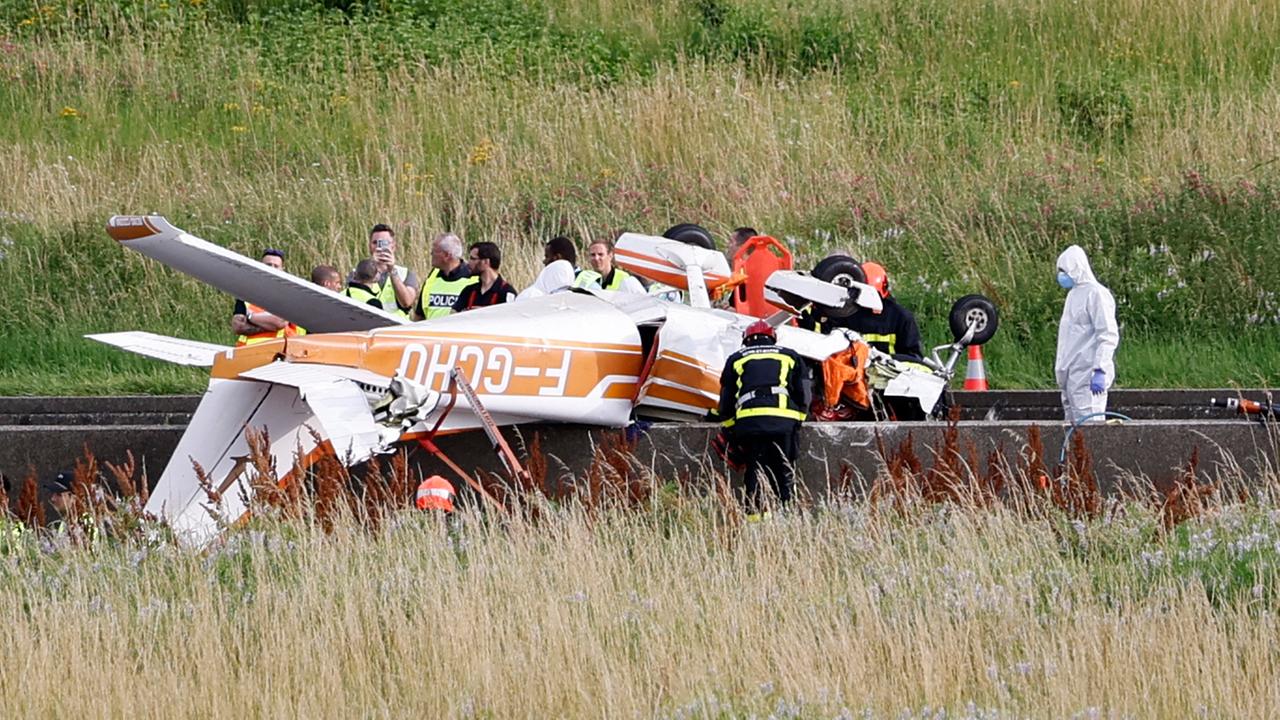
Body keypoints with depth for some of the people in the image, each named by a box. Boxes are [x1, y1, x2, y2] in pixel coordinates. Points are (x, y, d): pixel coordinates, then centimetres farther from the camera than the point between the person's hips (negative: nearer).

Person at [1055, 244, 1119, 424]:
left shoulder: (1096, 294, -10)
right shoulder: (1074, 293, 18)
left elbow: (1108, 335, -17)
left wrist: (1100, 371, -23)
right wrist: (1062, 369, 22)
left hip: (1088, 375, -10)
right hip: (1071, 375, 10)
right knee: (1073, 421, 8)